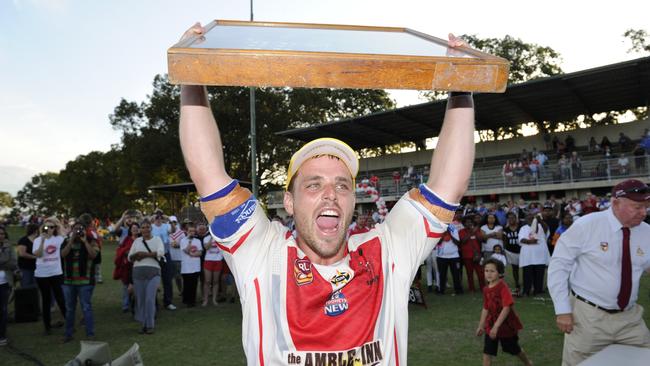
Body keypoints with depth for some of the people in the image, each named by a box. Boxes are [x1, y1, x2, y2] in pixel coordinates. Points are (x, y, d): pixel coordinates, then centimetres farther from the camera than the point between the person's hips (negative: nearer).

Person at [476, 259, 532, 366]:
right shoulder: (486, 289, -1)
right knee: (487, 352, -4)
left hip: (506, 324, -5)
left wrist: (496, 326, -32)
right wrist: (481, 326, 12)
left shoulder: (503, 287, -22)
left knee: (515, 349, 18)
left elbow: (506, 308, -29)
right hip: (491, 325, 5)